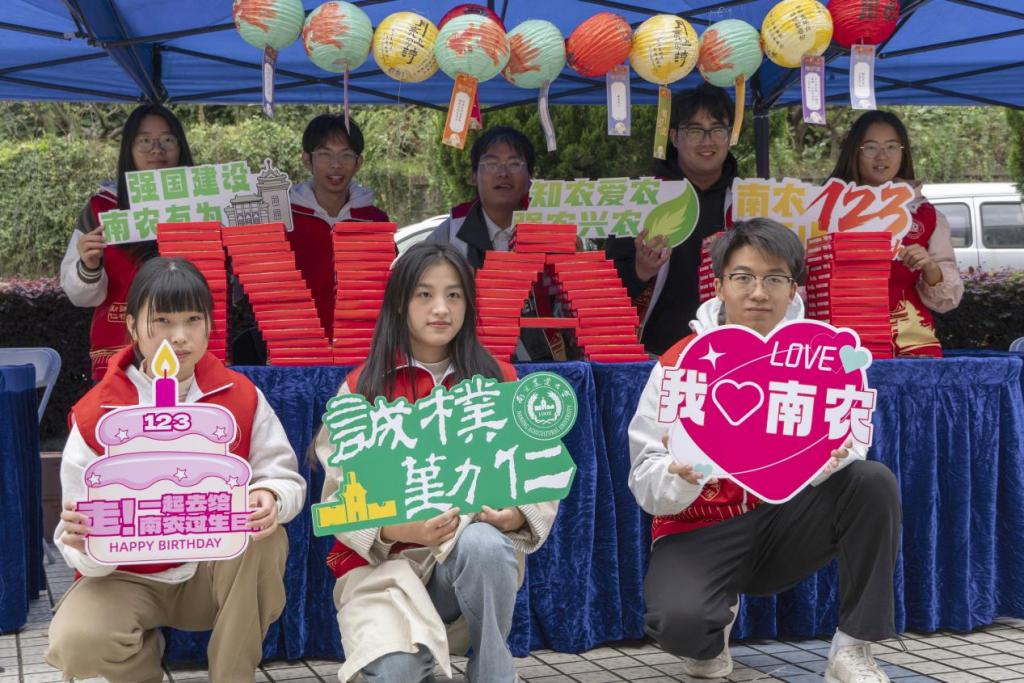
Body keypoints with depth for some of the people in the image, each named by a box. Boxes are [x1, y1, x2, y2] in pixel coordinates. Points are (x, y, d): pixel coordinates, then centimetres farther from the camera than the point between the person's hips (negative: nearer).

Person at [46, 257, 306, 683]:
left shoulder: (241, 397, -7)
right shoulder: (94, 415, -12)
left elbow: (286, 478, -5)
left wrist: (270, 499, -31)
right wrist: (85, 544, -38)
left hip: (217, 571, 1)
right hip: (128, 579, -1)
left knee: (267, 542, -30)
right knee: (76, 642, -30)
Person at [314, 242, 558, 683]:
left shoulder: (499, 381, 5)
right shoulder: (363, 387, 1)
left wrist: (517, 515, -20)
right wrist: (399, 529, -22)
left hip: (475, 554, 1)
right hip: (384, 561, -1)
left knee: (484, 543, -36)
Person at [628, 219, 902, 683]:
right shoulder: (679, 364, -10)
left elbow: (846, 448, -12)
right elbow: (646, 488, -13)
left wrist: (835, 453, -36)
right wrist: (680, 475, -36)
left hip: (786, 523, 3)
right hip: (701, 529, -2)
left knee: (875, 481, -22)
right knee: (677, 622, -32)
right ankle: (713, 633, 9)